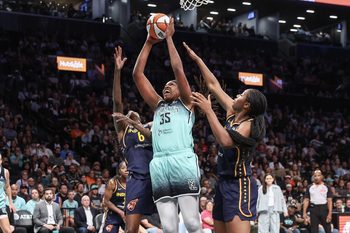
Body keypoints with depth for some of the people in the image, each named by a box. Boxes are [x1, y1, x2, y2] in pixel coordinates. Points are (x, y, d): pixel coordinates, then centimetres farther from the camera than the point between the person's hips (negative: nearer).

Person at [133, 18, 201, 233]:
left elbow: (178, 68, 6)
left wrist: (169, 38, 12)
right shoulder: (157, 105, 28)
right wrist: (149, 43, 21)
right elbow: (137, 74, 24)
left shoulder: (186, 103, 17)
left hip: (183, 161, -4)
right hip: (159, 165, 4)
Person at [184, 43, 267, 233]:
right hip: (224, 182, 10)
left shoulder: (248, 124, -12)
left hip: (239, 186, -9)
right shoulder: (233, 114, 11)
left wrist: (208, 111, -25)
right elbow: (214, 85, 17)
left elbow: (226, 140, -30)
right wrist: (197, 59, 19)